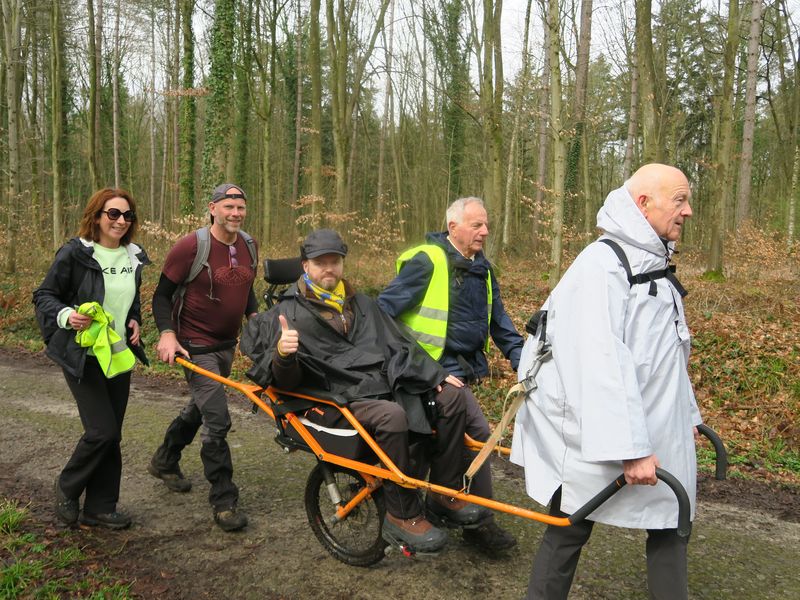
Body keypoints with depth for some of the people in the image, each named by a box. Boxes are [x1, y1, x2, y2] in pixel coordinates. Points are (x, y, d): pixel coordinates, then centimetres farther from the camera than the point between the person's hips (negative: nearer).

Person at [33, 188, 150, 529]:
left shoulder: (133, 257, 8)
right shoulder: (74, 253, -10)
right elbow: (44, 296, -5)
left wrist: (135, 321, 5)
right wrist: (66, 316, -23)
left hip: (119, 356, 6)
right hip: (83, 356, -6)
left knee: (112, 436, 9)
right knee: (102, 430, -11)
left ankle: (100, 508, 22)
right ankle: (67, 487, 17)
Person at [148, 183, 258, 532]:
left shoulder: (248, 245, 2)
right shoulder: (191, 246, -17)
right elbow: (162, 294, -10)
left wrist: (255, 315, 1)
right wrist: (167, 333, -23)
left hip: (227, 343, 8)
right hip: (196, 347, -7)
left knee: (201, 407, 23)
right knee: (217, 420, -10)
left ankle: (164, 462, 47)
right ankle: (224, 502, 2)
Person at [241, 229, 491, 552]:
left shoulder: (361, 303, 21)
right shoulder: (291, 313, 1)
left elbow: (398, 344, 21)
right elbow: (287, 381, -7)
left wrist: (436, 374, 9)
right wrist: (282, 354, -30)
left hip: (388, 382, 7)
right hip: (345, 396, -6)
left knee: (452, 395, -9)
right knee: (392, 416, -36)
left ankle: (444, 493, 2)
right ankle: (402, 516, -18)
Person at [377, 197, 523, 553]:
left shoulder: (482, 269, 12)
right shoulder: (427, 261, -13)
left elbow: (498, 321, 17)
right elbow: (384, 309, -12)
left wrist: (519, 358, 7)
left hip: (462, 369, 8)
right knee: (477, 433, -14)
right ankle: (480, 523, -2)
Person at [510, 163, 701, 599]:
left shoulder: (654, 265, 12)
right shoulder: (603, 263, -18)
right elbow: (603, 363, -26)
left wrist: (685, 416, 20)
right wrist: (630, 448, -28)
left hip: (660, 434, 9)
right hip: (595, 437, -9)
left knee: (670, 527, 14)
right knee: (570, 530, 6)